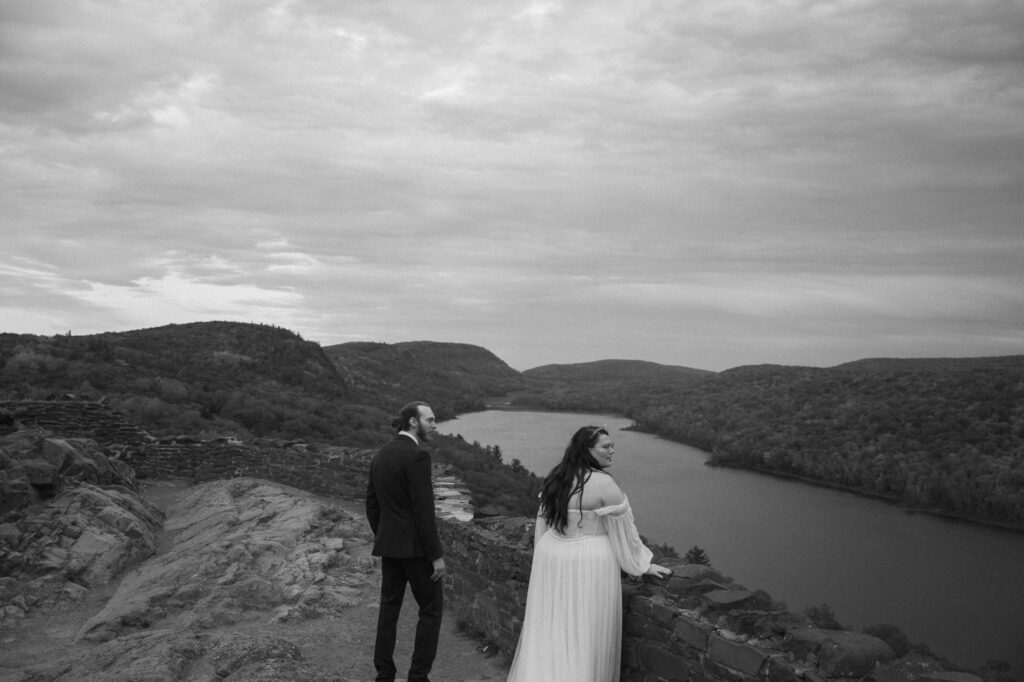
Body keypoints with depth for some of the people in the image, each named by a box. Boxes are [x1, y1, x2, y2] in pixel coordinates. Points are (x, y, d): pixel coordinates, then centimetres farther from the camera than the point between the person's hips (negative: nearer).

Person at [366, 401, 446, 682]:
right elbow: (423, 511, -21)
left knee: (389, 608, 14)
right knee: (431, 608, 6)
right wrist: (437, 555, -16)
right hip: (416, 546, -7)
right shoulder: (417, 456, -19)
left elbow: (371, 506, 13)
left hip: (389, 544, 7)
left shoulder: (380, 456, 8)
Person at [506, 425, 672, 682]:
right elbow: (623, 530, -9)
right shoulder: (603, 483, -16)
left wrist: (542, 560, 20)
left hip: (552, 558, 7)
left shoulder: (556, 478, 4)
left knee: (551, 630, 16)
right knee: (585, 636, 8)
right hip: (588, 565, -6)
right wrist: (643, 565, 3)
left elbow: (543, 522, 11)